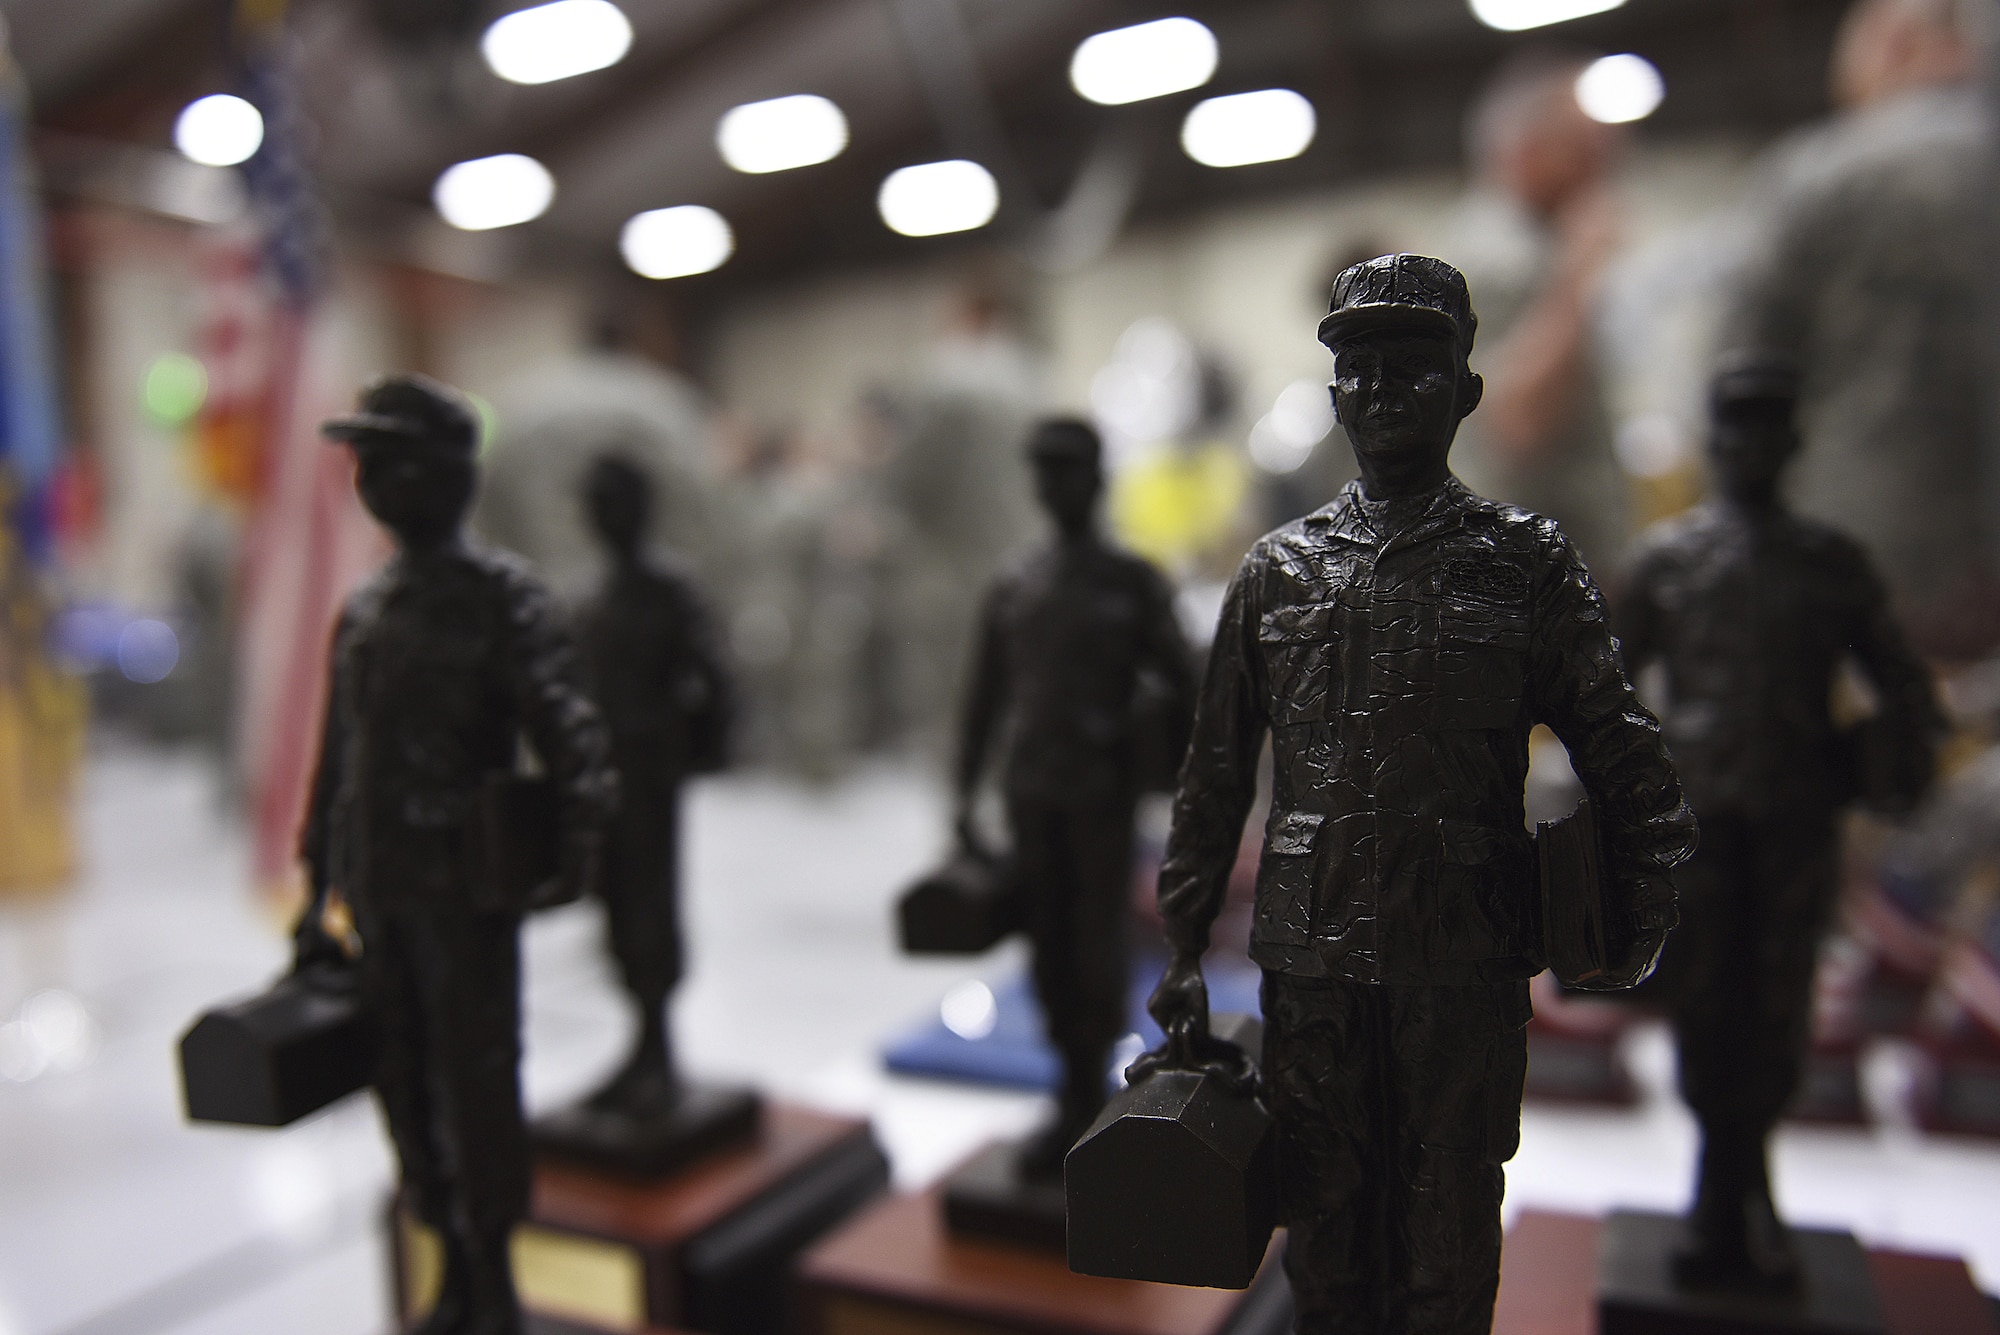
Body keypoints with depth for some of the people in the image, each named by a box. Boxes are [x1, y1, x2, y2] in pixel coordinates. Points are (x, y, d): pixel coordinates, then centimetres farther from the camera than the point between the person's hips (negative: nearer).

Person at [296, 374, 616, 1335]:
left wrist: (579, 831, -36)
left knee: (476, 1083, 2)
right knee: (403, 1083, 14)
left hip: (465, 891, -7)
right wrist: (318, 887, 17)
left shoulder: (504, 596, -8)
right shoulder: (363, 607, 13)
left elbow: (565, 725, -19)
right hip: (380, 893, 7)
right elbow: (337, 759, 18)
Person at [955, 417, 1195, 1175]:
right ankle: (1079, 1097, 18)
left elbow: (1178, 687, -1)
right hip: (1029, 794, 4)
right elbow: (983, 699, 12)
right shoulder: (1012, 590, 10)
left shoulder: (1134, 583, 1)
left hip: (1102, 795, -3)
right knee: (1049, 946, 6)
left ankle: (1083, 1102, 8)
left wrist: (1126, 729, -19)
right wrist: (966, 792, 7)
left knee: (1095, 947, -2)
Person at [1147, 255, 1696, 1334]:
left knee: (1449, 1245, 13)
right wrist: (1184, 943, 6)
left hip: (1467, 960, -1)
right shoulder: (1277, 567, 6)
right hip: (1309, 955, 2)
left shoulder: (1526, 560, 1)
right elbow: (1216, 771, 8)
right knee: (1323, 1223, 15)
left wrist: (1638, 912, -4)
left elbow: (1617, 752, 4)